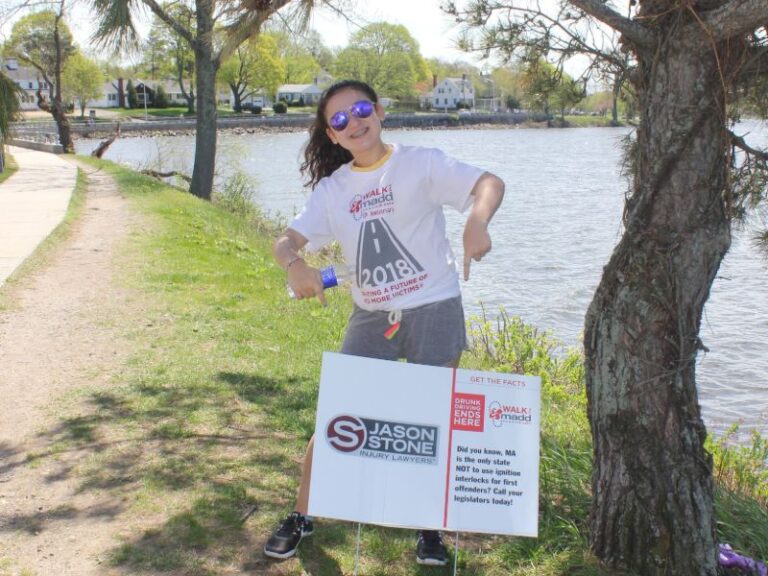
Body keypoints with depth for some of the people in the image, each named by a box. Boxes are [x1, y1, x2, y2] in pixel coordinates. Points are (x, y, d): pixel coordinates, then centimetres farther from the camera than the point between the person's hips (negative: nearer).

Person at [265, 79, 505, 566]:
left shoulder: (420, 163, -5)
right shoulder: (332, 189, 6)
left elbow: (490, 183, -17)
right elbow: (286, 241, 1)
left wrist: (477, 221, -39)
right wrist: (295, 263, -24)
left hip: (434, 310, -3)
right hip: (370, 318, 3)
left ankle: (430, 527, 22)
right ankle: (302, 517, 20)